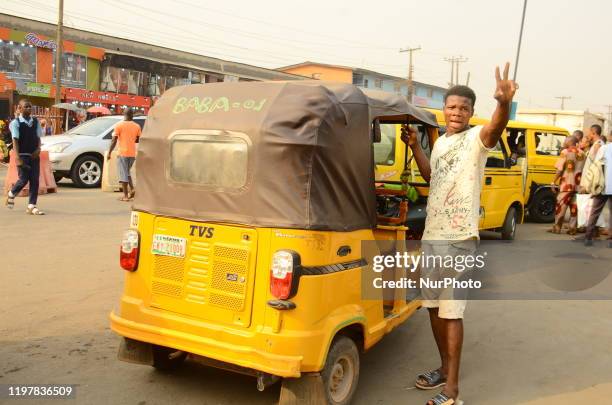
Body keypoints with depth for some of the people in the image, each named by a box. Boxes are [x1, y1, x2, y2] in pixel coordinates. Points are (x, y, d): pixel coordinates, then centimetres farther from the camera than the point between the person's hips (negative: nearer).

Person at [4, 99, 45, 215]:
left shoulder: (35, 121, 8)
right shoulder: (16, 123, -5)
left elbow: (38, 137, 10)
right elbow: (15, 140, -11)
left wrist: (38, 149, -9)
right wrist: (17, 158, -20)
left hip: (34, 155, 4)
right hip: (23, 155, -4)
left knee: (35, 180, 0)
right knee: (24, 179, -4)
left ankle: (32, 206, 5)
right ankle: (11, 194, 27)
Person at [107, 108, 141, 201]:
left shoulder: (119, 125, -6)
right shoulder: (137, 126, 5)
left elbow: (114, 140, -8)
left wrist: (109, 153, -3)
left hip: (123, 153, -5)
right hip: (132, 153, 5)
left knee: (123, 174, 0)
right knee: (127, 172, 20)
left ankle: (125, 196, -1)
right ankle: (132, 189, 3)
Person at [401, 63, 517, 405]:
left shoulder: (477, 138, -10)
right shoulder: (441, 142, 13)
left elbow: (496, 128, -34)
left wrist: (505, 103, -55)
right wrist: (415, 146, 17)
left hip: (459, 238, -8)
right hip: (431, 235, 8)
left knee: (451, 311, -6)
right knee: (433, 306, 16)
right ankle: (445, 368, 33)